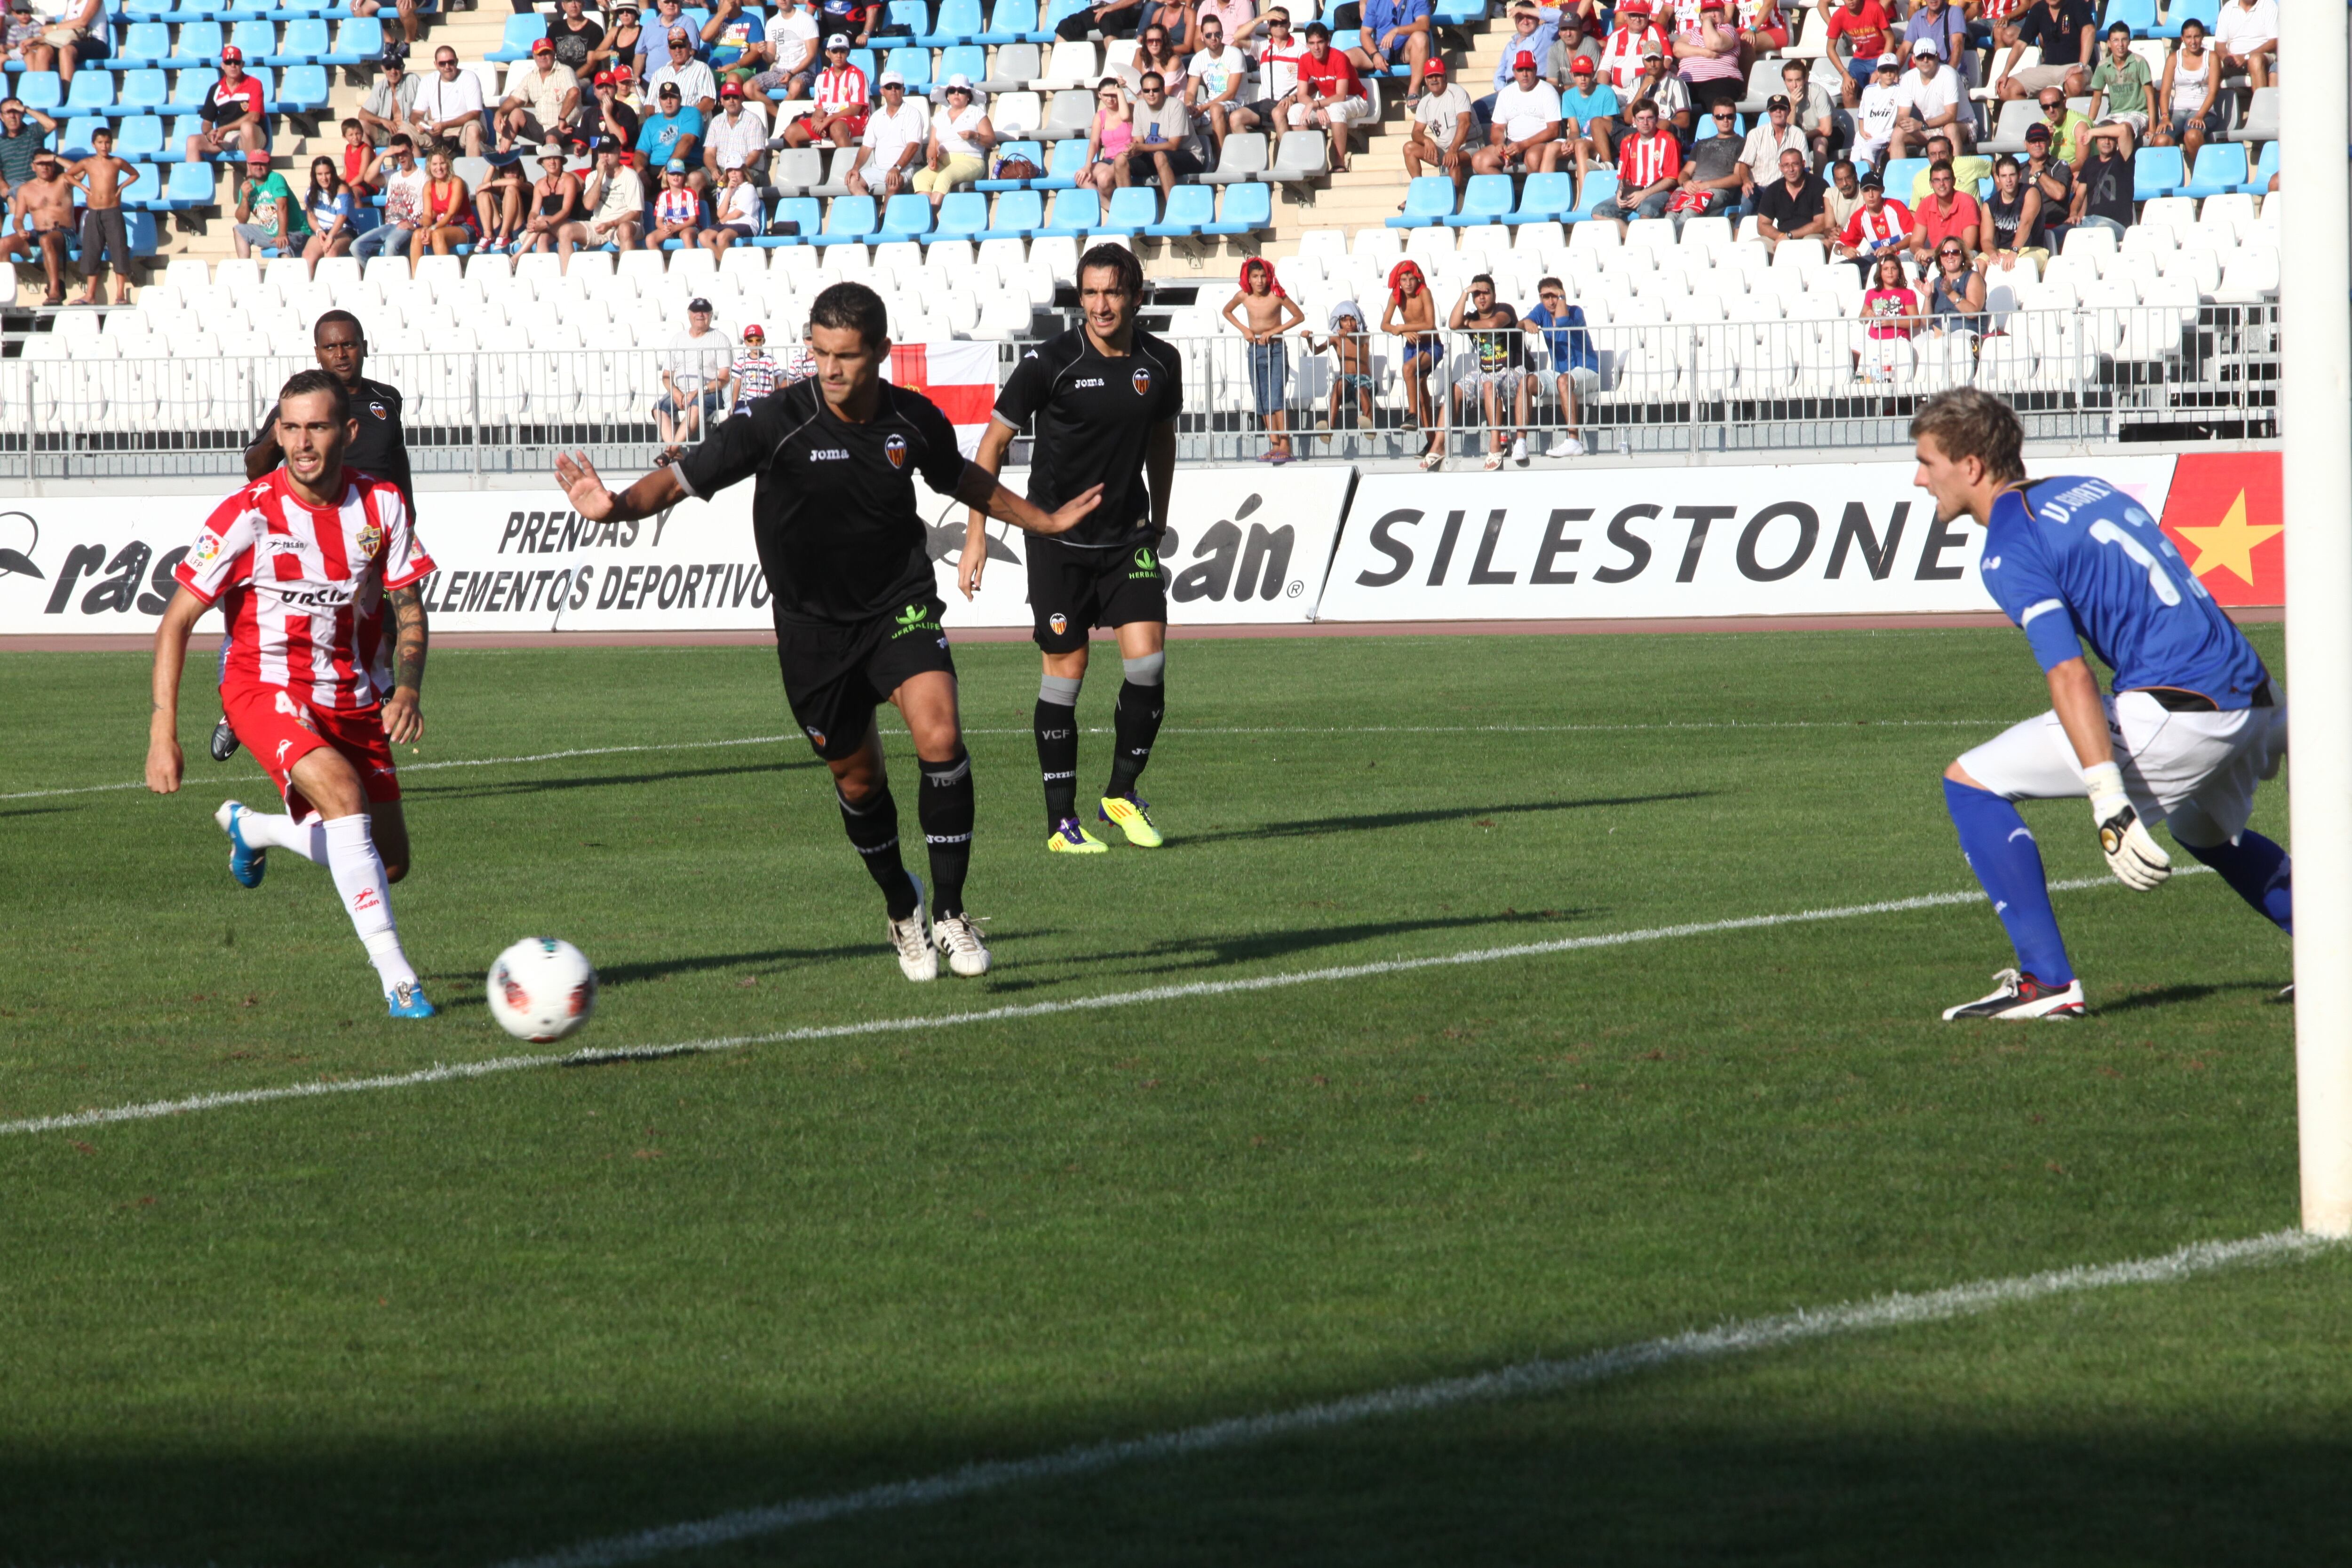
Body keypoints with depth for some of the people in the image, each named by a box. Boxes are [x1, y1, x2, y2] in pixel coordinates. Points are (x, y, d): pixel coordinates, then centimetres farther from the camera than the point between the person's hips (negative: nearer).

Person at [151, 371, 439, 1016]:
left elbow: (409, 608, 2)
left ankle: (253, 828, 38)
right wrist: (163, 736, -18)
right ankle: (395, 976, -31)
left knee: (389, 863, 7)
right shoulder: (249, 515, -17)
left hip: (355, 700, 5)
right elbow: (177, 622, -12)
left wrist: (406, 691, -17)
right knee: (342, 792, -32)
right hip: (267, 690, -5)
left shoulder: (382, 504, -6)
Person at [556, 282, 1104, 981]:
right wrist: (619, 506, -43)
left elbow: (960, 478, 14)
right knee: (857, 777, 9)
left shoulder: (914, 419, -8)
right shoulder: (778, 423, -19)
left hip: (901, 604, 1)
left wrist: (1043, 521, 25)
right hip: (814, 623, -1)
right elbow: (684, 477, -22)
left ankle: (950, 912, -7)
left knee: (939, 738, -21)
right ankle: (902, 909, 36)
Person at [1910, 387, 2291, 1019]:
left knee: (1972, 784, -2)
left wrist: (2111, 806, -26)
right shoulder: (2087, 489, 20)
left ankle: (2048, 981, -7)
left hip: (2176, 715, -9)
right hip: (2253, 693, 9)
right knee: (2207, 832, 38)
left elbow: (2071, 677, -19)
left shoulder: (2011, 548, -7)